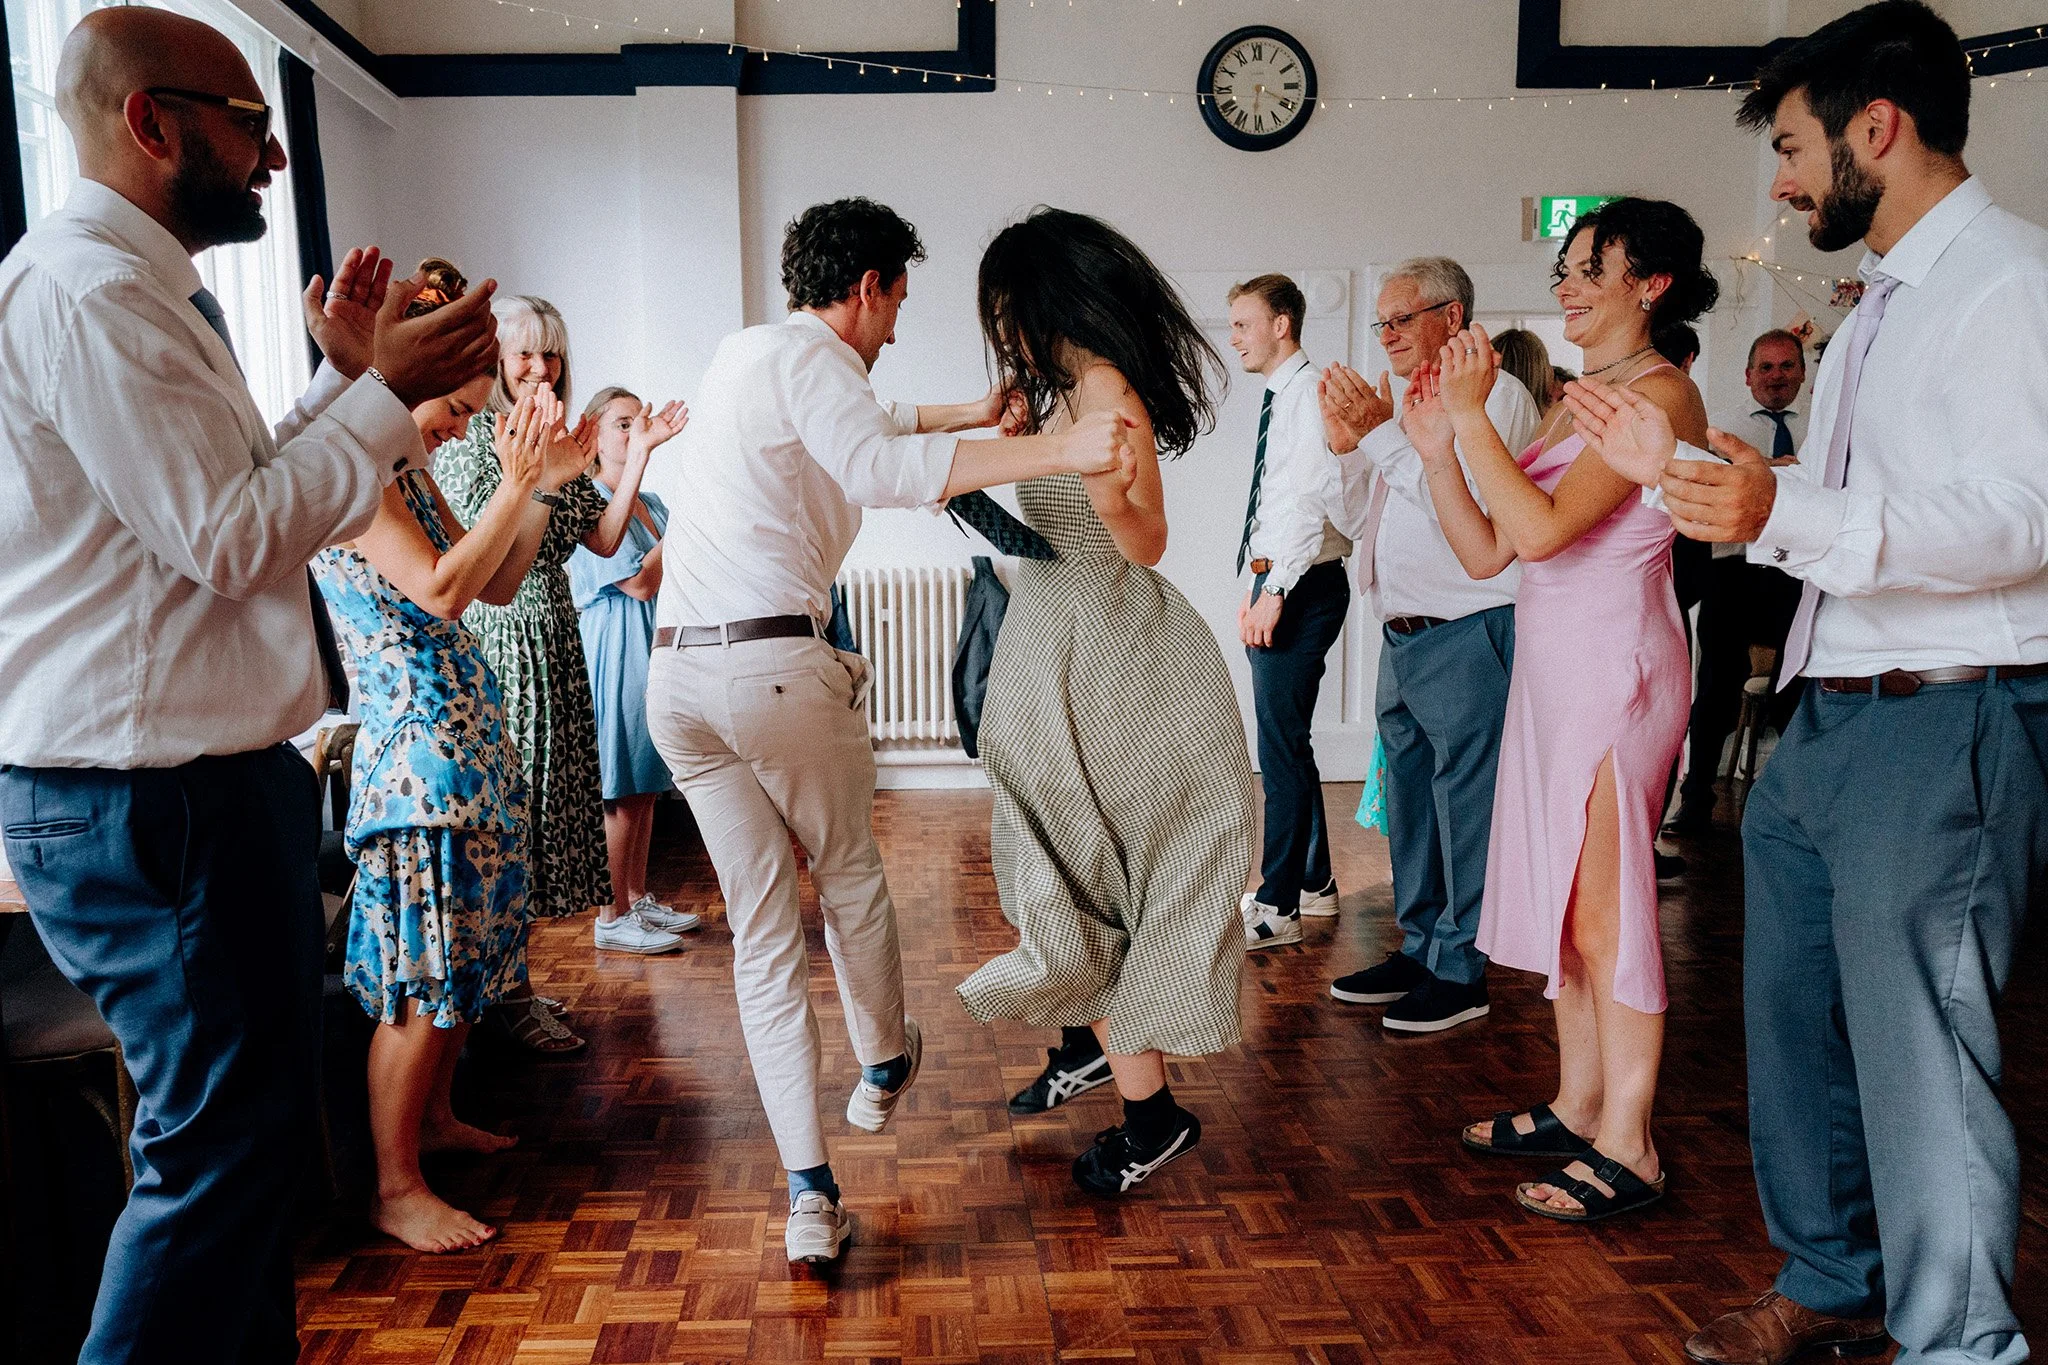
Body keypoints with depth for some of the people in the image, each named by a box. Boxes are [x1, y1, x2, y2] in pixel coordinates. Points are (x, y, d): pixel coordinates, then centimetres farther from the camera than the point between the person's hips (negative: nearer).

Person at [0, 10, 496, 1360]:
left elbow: (230, 498, 18)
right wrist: (384, 391, -12)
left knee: (250, 1121, 19)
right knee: (226, 1138, -1)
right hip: (151, 795, -11)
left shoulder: (137, 285, 18)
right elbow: (230, 535, -20)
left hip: (200, 773, 11)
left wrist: (350, 379, 13)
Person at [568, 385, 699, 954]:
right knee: (621, 793, -5)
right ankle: (612, 918, 3)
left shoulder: (652, 503, 14)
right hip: (615, 654, -8)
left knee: (645, 787, 13)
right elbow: (641, 582, -18)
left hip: (656, 648, 8)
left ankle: (639, 899, 22)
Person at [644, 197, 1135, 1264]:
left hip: (675, 673, 7)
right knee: (849, 874, 18)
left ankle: (809, 1193, 6)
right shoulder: (810, 355, -3)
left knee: (758, 926, 7)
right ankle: (883, 1064, 40)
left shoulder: (743, 353, 23)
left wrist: (968, 414, 43)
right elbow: (876, 467, -24)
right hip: (776, 661, -7)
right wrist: (1059, 451, -29)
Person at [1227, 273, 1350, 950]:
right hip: (1275, 584, 10)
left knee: (1282, 742, -7)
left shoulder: (1311, 392, -12)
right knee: (1286, 740, 16)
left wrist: (1275, 592, -22)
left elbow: (1313, 499, -21)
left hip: (1304, 587, -10)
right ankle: (1315, 883, 28)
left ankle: (1277, 907, 1)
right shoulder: (1276, 400, 18)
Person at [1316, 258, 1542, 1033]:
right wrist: (1348, 448, 5)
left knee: (1464, 803, -3)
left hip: (1464, 638, -9)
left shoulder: (1493, 394, -6)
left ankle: (1460, 972, 7)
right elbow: (1363, 521, 19)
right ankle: (1420, 948, 27)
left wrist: (1380, 434, -17)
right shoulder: (1406, 404, 18)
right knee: (1409, 799, 15)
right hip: (1402, 638, 9)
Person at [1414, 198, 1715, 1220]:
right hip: (1552, 665, 9)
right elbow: (1485, 553, 11)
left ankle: (1628, 1148, 6)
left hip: (1614, 666, -9)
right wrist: (1437, 445, 3)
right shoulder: (1576, 400, 18)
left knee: (1604, 906, -4)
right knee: (1564, 896, 13)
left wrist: (1471, 414, -17)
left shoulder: (1659, 393, -10)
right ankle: (1578, 1106, 25)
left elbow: (1544, 527, -23)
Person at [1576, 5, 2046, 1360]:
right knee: (1795, 1018, 17)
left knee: (1919, 1052, -3)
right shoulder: (1882, 305, 19)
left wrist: (1789, 512, -33)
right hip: (1829, 721, 10)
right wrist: (1678, 466, 16)